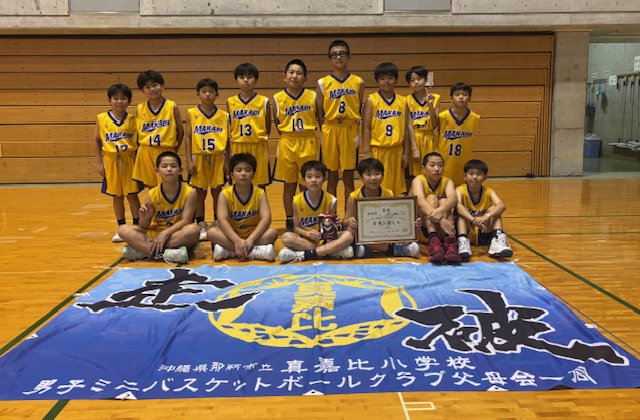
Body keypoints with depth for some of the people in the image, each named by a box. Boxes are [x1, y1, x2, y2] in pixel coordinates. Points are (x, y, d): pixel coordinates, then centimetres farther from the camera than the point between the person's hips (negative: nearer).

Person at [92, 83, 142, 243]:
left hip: (129, 160, -1)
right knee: (117, 196, 9)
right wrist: (99, 162, 2)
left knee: (132, 195, 2)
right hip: (111, 161, 1)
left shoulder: (132, 120, -2)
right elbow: (96, 141, 5)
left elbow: (138, 141, 1)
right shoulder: (102, 119, 0)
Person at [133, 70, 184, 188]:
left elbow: (180, 131, 1)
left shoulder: (172, 106, -2)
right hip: (146, 154, 2)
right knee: (151, 187, 11)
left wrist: (173, 151, 1)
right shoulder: (140, 109, 4)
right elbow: (138, 132, 10)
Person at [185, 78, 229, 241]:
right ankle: (201, 226, 15)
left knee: (217, 192, 6)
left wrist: (227, 160, 1)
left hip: (217, 158, 1)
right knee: (199, 193, 5)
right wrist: (189, 160, -5)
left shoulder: (223, 115, 3)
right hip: (199, 157, 0)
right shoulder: (192, 113, 2)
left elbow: (226, 139, 5)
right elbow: (187, 137, 1)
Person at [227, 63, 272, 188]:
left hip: (258, 148, -1)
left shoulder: (264, 101, 0)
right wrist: (238, 139, 3)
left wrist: (260, 139, 3)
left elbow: (268, 127, 4)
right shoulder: (230, 102, 4)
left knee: (260, 185, 6)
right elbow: (229, 126, 9)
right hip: (238, 148, 1)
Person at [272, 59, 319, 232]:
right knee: (289, 184, 8)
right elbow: (277, 123, 8)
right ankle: (290, 221, 20)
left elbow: (320, 118, 6)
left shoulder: (312, 96, 0)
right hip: (287, 144, 0)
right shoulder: (277, 98, 0)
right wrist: (287, 134, 1)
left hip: (308, 144, 0)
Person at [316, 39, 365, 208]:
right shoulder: (323, 83, 3)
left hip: (350, 131, 0)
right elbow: (320, 112, 5)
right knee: (332, 176, 6)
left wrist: (359, 132, 0)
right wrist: (324, 132, -2)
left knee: (348, 176, 4)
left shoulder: (358, 82, 5)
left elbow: (361, 109, 8)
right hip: (330, 131, 0)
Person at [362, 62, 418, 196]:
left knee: (397, 188, 8)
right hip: (377, 150, -3)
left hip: (396, 150, 3)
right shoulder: (371, 100, -2)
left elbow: (406, 129, 9)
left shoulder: (402, 101, 7)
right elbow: (366, 128, -4)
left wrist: (406, 153, 6)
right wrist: (367, 152, -9)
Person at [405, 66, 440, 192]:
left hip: (428, 140, 1)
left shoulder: (435, 98, 3)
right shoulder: (407, 101, 1)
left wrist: (430, 105, -14)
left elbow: (435, 125, -3)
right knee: (410, 177, 2)